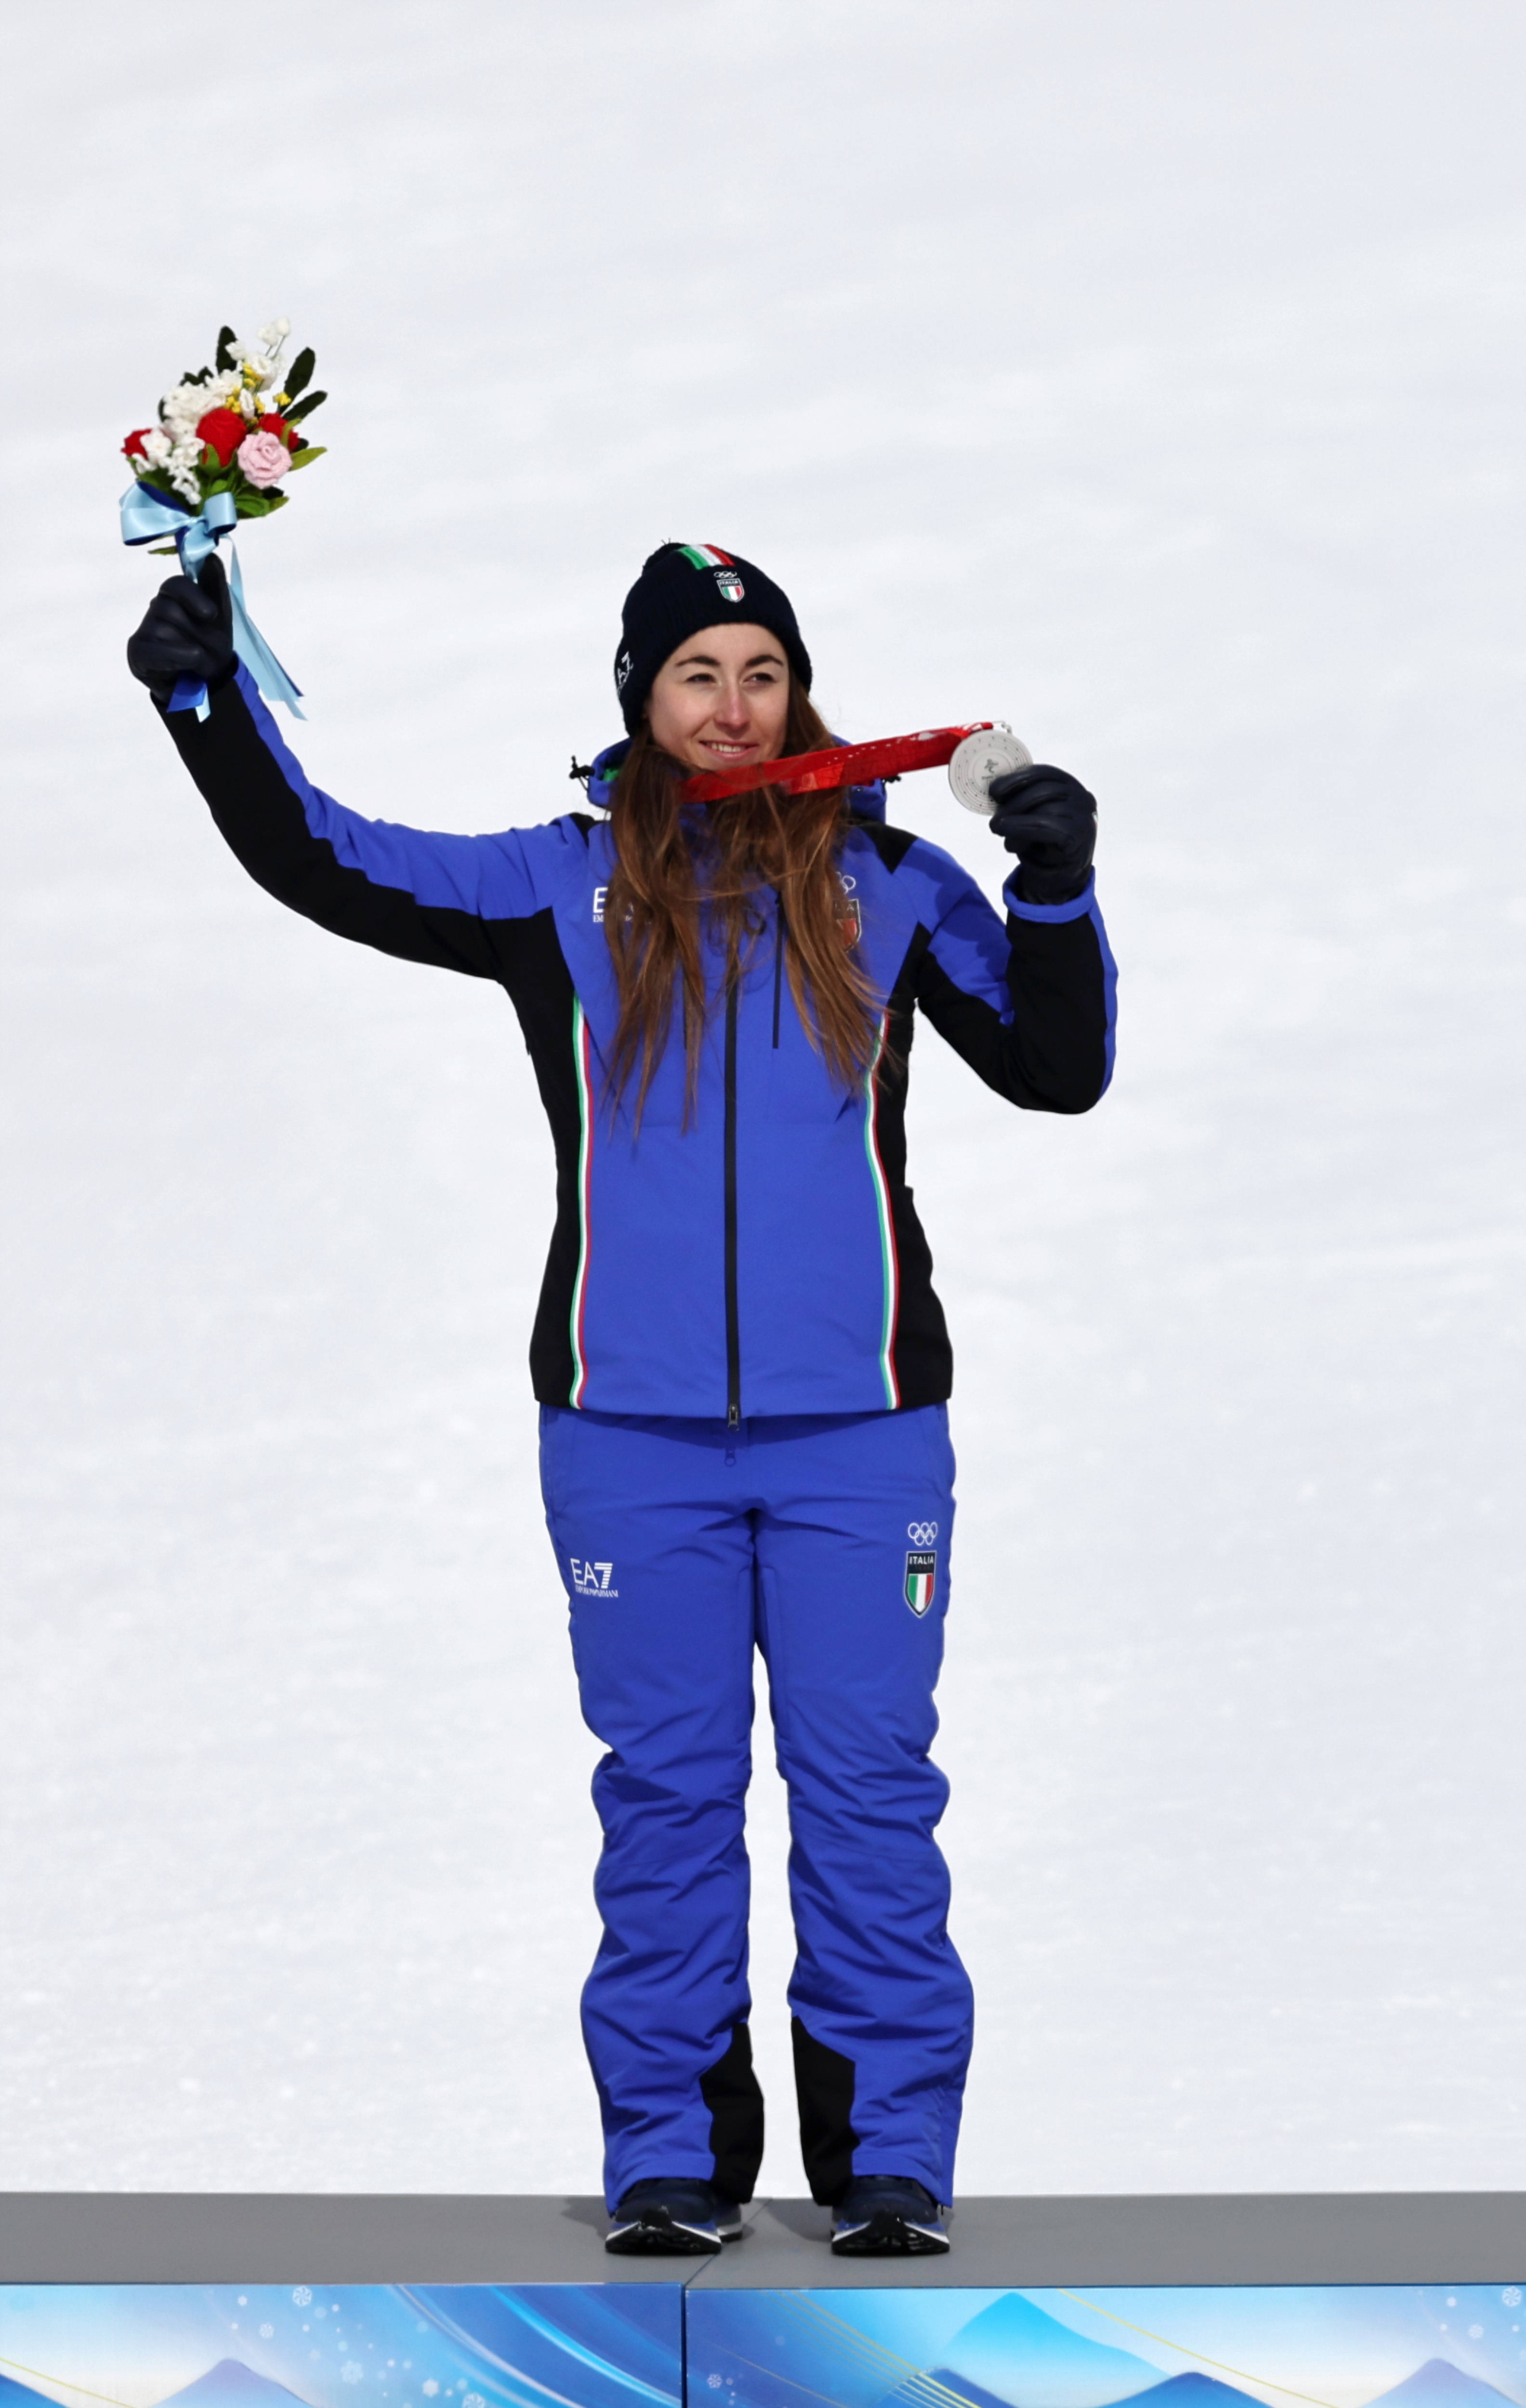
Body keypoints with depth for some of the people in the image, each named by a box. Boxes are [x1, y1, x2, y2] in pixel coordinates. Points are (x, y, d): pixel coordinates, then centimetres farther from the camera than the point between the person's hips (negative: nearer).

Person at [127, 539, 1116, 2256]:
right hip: (633, 1426, 0)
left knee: (869, 1786, 0)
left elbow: (1055, 1070, 11)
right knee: (664, 1790, 3)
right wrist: (212, 701, -7)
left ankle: (889, 2150, 6)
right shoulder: (564, 885, 7)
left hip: (856, 1422, 0)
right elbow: (327, 867, 4)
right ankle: (671, 2148, 10)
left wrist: (1056, 892, -4)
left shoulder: (886, 882, 8)